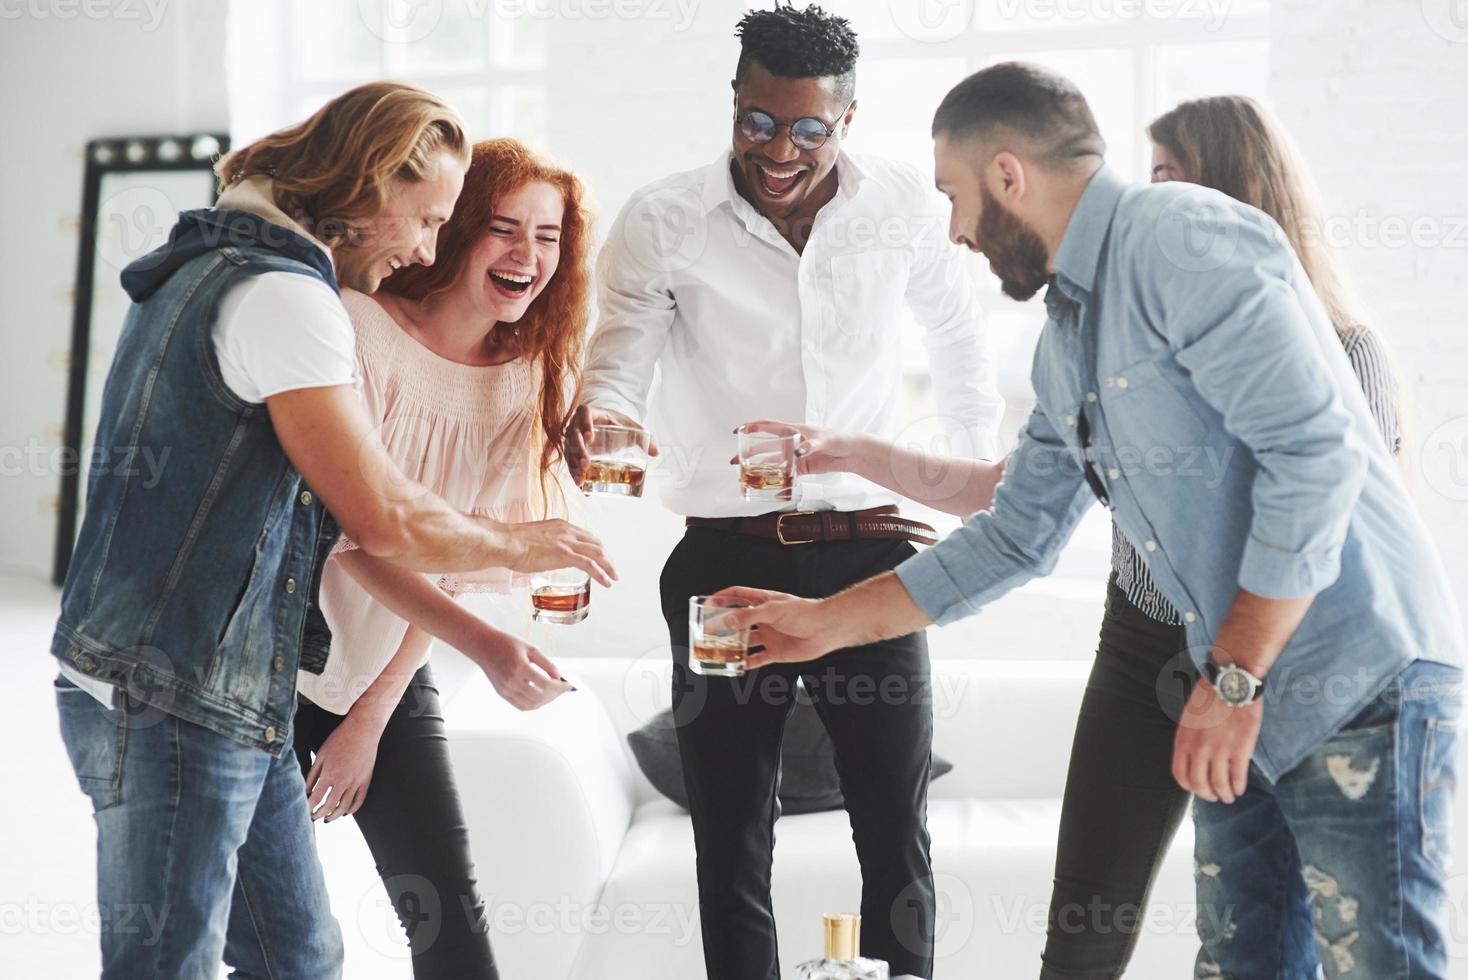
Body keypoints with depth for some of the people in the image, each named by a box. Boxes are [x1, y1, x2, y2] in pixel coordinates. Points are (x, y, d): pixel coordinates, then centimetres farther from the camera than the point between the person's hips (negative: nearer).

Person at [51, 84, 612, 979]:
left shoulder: (210, 270, 17)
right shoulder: (284, 295, -16)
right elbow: (385, 521, -17)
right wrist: (519, 545, 0)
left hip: (233, 705, 10)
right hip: (175, 705, -10)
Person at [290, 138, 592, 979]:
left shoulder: (531, 380, -2)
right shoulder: (359, 328, -18)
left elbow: (462, 563, 0)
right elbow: (350, 532, -24)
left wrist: (371, 719, -3)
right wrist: (482, 644, -35)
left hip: (391, 674, 4)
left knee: (450, 912, 0)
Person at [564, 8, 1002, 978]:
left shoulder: (907, 206, 0)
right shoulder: (662, 223, -5)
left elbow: (960, 342, 16)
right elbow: (618, 365, -7)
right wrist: (596, 416, -30)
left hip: (871, 552, 1)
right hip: (729, 558, -1)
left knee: (897, 838, 7)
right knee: (733, 848, 6)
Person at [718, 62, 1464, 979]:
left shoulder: (1185, 238, -14)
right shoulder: (1067, 341, 16)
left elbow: (1316, 450, -22)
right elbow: (1015, 538, 23)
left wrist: (1232, 680, -20)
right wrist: (824, 623, 25)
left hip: (1361, 684, -9)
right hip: (1244, 701, 9)